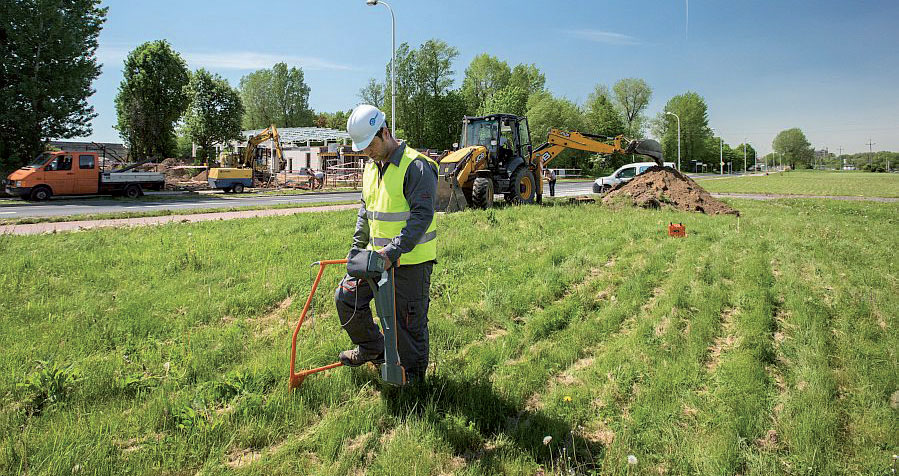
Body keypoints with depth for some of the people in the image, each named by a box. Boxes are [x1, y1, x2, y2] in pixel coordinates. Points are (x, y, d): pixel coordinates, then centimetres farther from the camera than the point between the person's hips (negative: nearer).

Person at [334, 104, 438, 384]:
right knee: (346, 297, 11)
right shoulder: (372, 167, 11)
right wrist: (358, 245, 14)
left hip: (411, 261, -8)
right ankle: (372, 348, 31)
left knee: (409, 320, 3)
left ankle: (414, 374, 25)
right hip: (377, 255, 8)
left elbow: (422, 215, -23)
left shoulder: (416, 166, -17)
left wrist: (394, 250, -28)